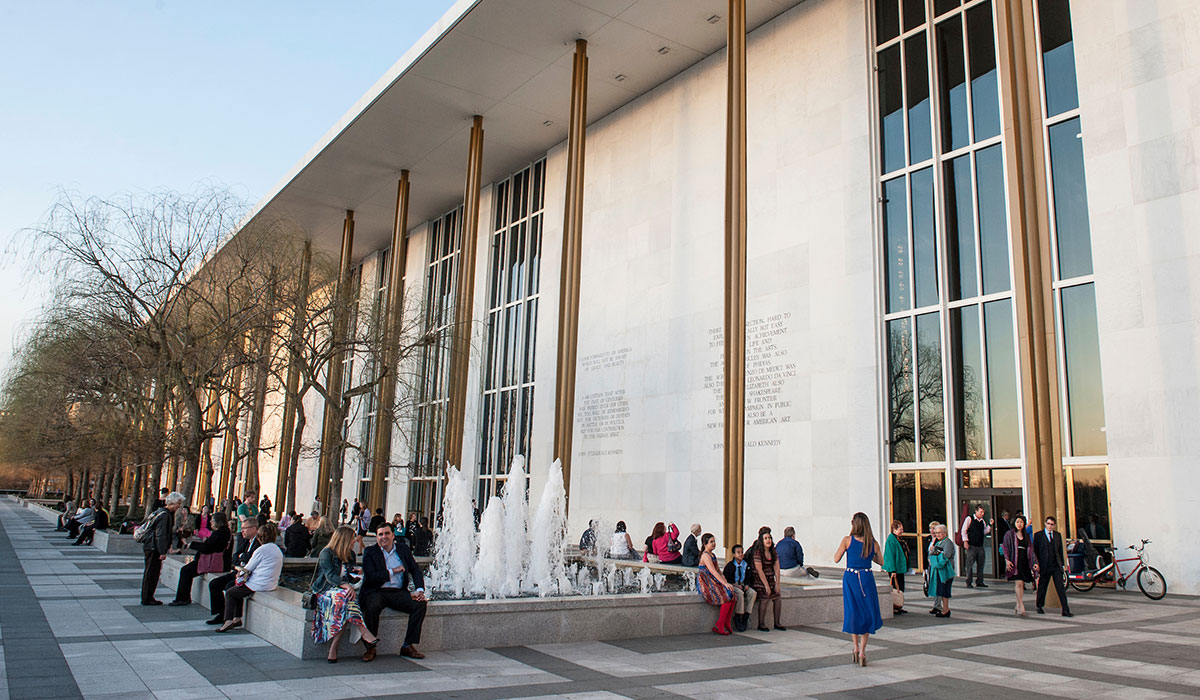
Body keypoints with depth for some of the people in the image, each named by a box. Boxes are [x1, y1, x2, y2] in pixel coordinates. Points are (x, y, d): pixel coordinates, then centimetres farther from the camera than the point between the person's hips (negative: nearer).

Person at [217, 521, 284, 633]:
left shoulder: (262, 549, -16)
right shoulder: (278, 549, 11)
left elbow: (248, 568, -7)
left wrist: (240, 571, 15)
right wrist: (243, 571, 17)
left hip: (259, 585, -9)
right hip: (271, 584, 9)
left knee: (230, 593, 10)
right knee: (237, 590, 26)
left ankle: (228, 621, 5)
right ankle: (237, 618, 25)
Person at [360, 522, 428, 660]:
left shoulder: (403, 549, 12)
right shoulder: (370, 552, 3)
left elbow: (415, 571, 9)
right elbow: (370, 576, -10)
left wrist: (419, 590, -7)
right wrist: (392, 571, -9)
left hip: (398, 592, 3)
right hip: (376, 592, -3)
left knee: (420, 603, -21)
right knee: (372, 607, -36)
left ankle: (408, 646, -11)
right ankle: (370, 648, -16)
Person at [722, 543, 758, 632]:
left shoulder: (746, 565, 8)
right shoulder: (730, 566, -4)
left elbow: (749, 577, 15)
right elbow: (725, 579, -5)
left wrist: (747, 585, -5)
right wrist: (735, 585, -16)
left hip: (743, 585, 5)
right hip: (732, 585, -5)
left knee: (753, 593, -23)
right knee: (740, 593, -35)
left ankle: (746, 617, -18)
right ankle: (737, 617, -25)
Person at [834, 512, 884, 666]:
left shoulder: (847, 540, -8)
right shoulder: (873, 543, -1)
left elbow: (836, 559, -2)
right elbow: (881, 562, 12)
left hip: (850, 578, -1)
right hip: (867, 579, 1)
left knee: (853, 613, 15)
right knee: (867, 614, 10)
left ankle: (856, 648, 13)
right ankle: (862, 652, 5)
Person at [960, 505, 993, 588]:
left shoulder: (982, 521, 13)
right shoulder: (969, 519, -4)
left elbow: (985, 532, 17)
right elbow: (963, 530, -5)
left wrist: (990, 525, 5)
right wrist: (965, 541, -12)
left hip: (980, 546, 6)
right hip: (971, 546, -6)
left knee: (980, 564, 7)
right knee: (969, 564, -2)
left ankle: (979, 581, 17)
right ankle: (968, 582, 5)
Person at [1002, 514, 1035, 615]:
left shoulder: (1026, 536, 15)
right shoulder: (1009, 534, 2)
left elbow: (1029, 549, 17)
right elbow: (1004, 547, -1)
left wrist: (1032, 563, 9)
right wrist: (1007, 560, -11)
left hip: (1024, 562, 5)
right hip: (1014, 562, -5)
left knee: (1021, 584, 6)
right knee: (1019, 583, -15)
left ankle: (1018, 606, 16)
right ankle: (1021, 606, -16)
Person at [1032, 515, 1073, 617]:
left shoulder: (1057, 535, 12)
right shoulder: (1038, 535, 0)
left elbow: (1060, 551, 14)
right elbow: (1035, 551, -1)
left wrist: (1061, 564, 8)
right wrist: (1036, 565, -7)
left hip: (1056, 566, 3)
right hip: (1044, 566, -2)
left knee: (1061, 588, -4)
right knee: (1042, 587, 7)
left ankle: (1066, 610, -3)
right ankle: (1039, 607, 25)